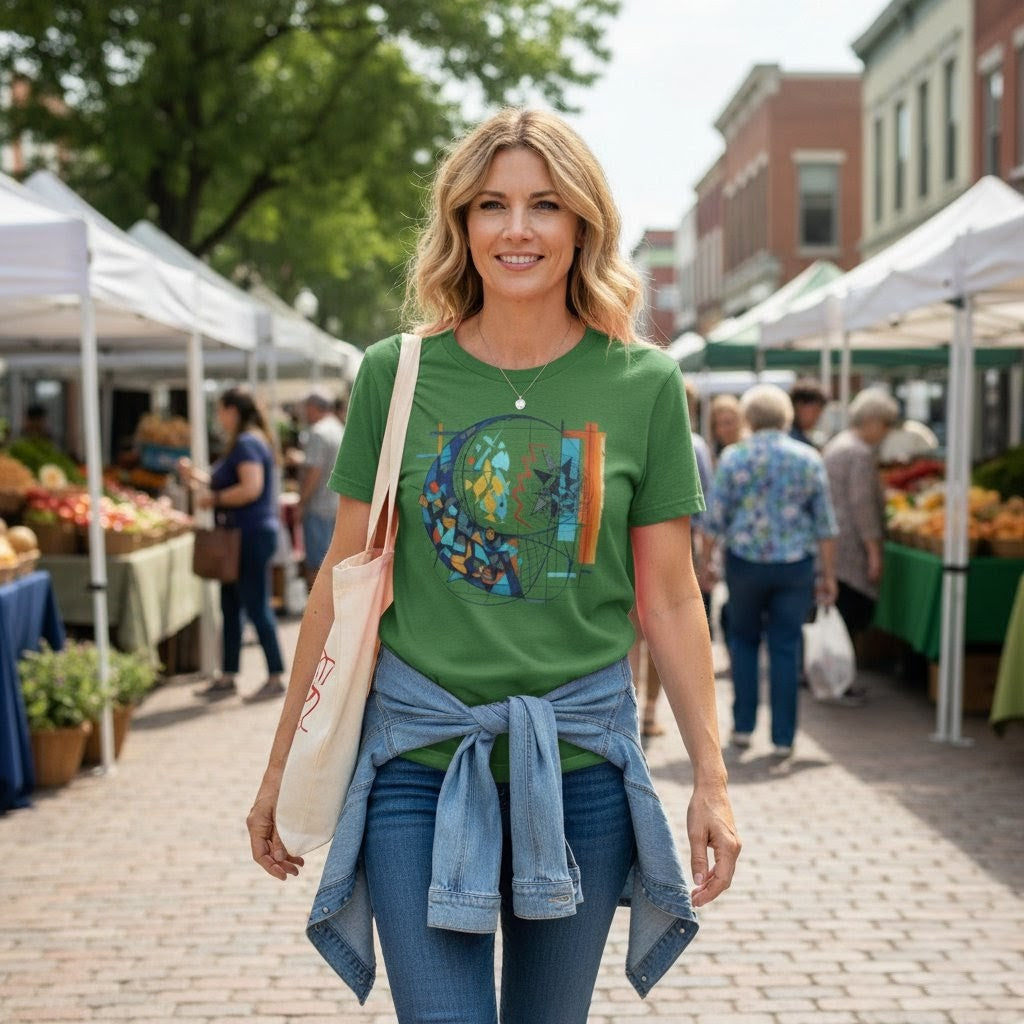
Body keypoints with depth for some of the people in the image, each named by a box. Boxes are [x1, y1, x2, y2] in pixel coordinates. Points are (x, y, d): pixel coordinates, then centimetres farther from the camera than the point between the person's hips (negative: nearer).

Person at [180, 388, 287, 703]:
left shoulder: (246, 443, -15)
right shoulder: (244, 442, 17)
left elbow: (251, 488, -27)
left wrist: (214, 498, -16)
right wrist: (198, 478, 18)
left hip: (252, 535, -11)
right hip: (241, 536, 11)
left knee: (256, 606, -6)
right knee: (230, 607, 13)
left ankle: (275, 678, 1)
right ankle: (227, 678, 20)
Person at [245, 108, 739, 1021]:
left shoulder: (643, 384, -1)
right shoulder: (394, 374, -1)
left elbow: (669, 598, 3)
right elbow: (345, 580, 4)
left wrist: (711, 778, 0)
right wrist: (284, 765, 6)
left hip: (581, 759, 1)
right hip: (419, 753, -1)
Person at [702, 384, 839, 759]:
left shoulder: (734, 457, -3)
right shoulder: (809, 459, 2)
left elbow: (715, 519, -4)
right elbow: (824, 524, 2)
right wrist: (828, 574, 8)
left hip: (745, 561, -1)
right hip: (795, 563, 1)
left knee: (743, 640, 17)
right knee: (786, 647, 6)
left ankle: (743, 726, 16)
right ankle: (783, 737, 8)